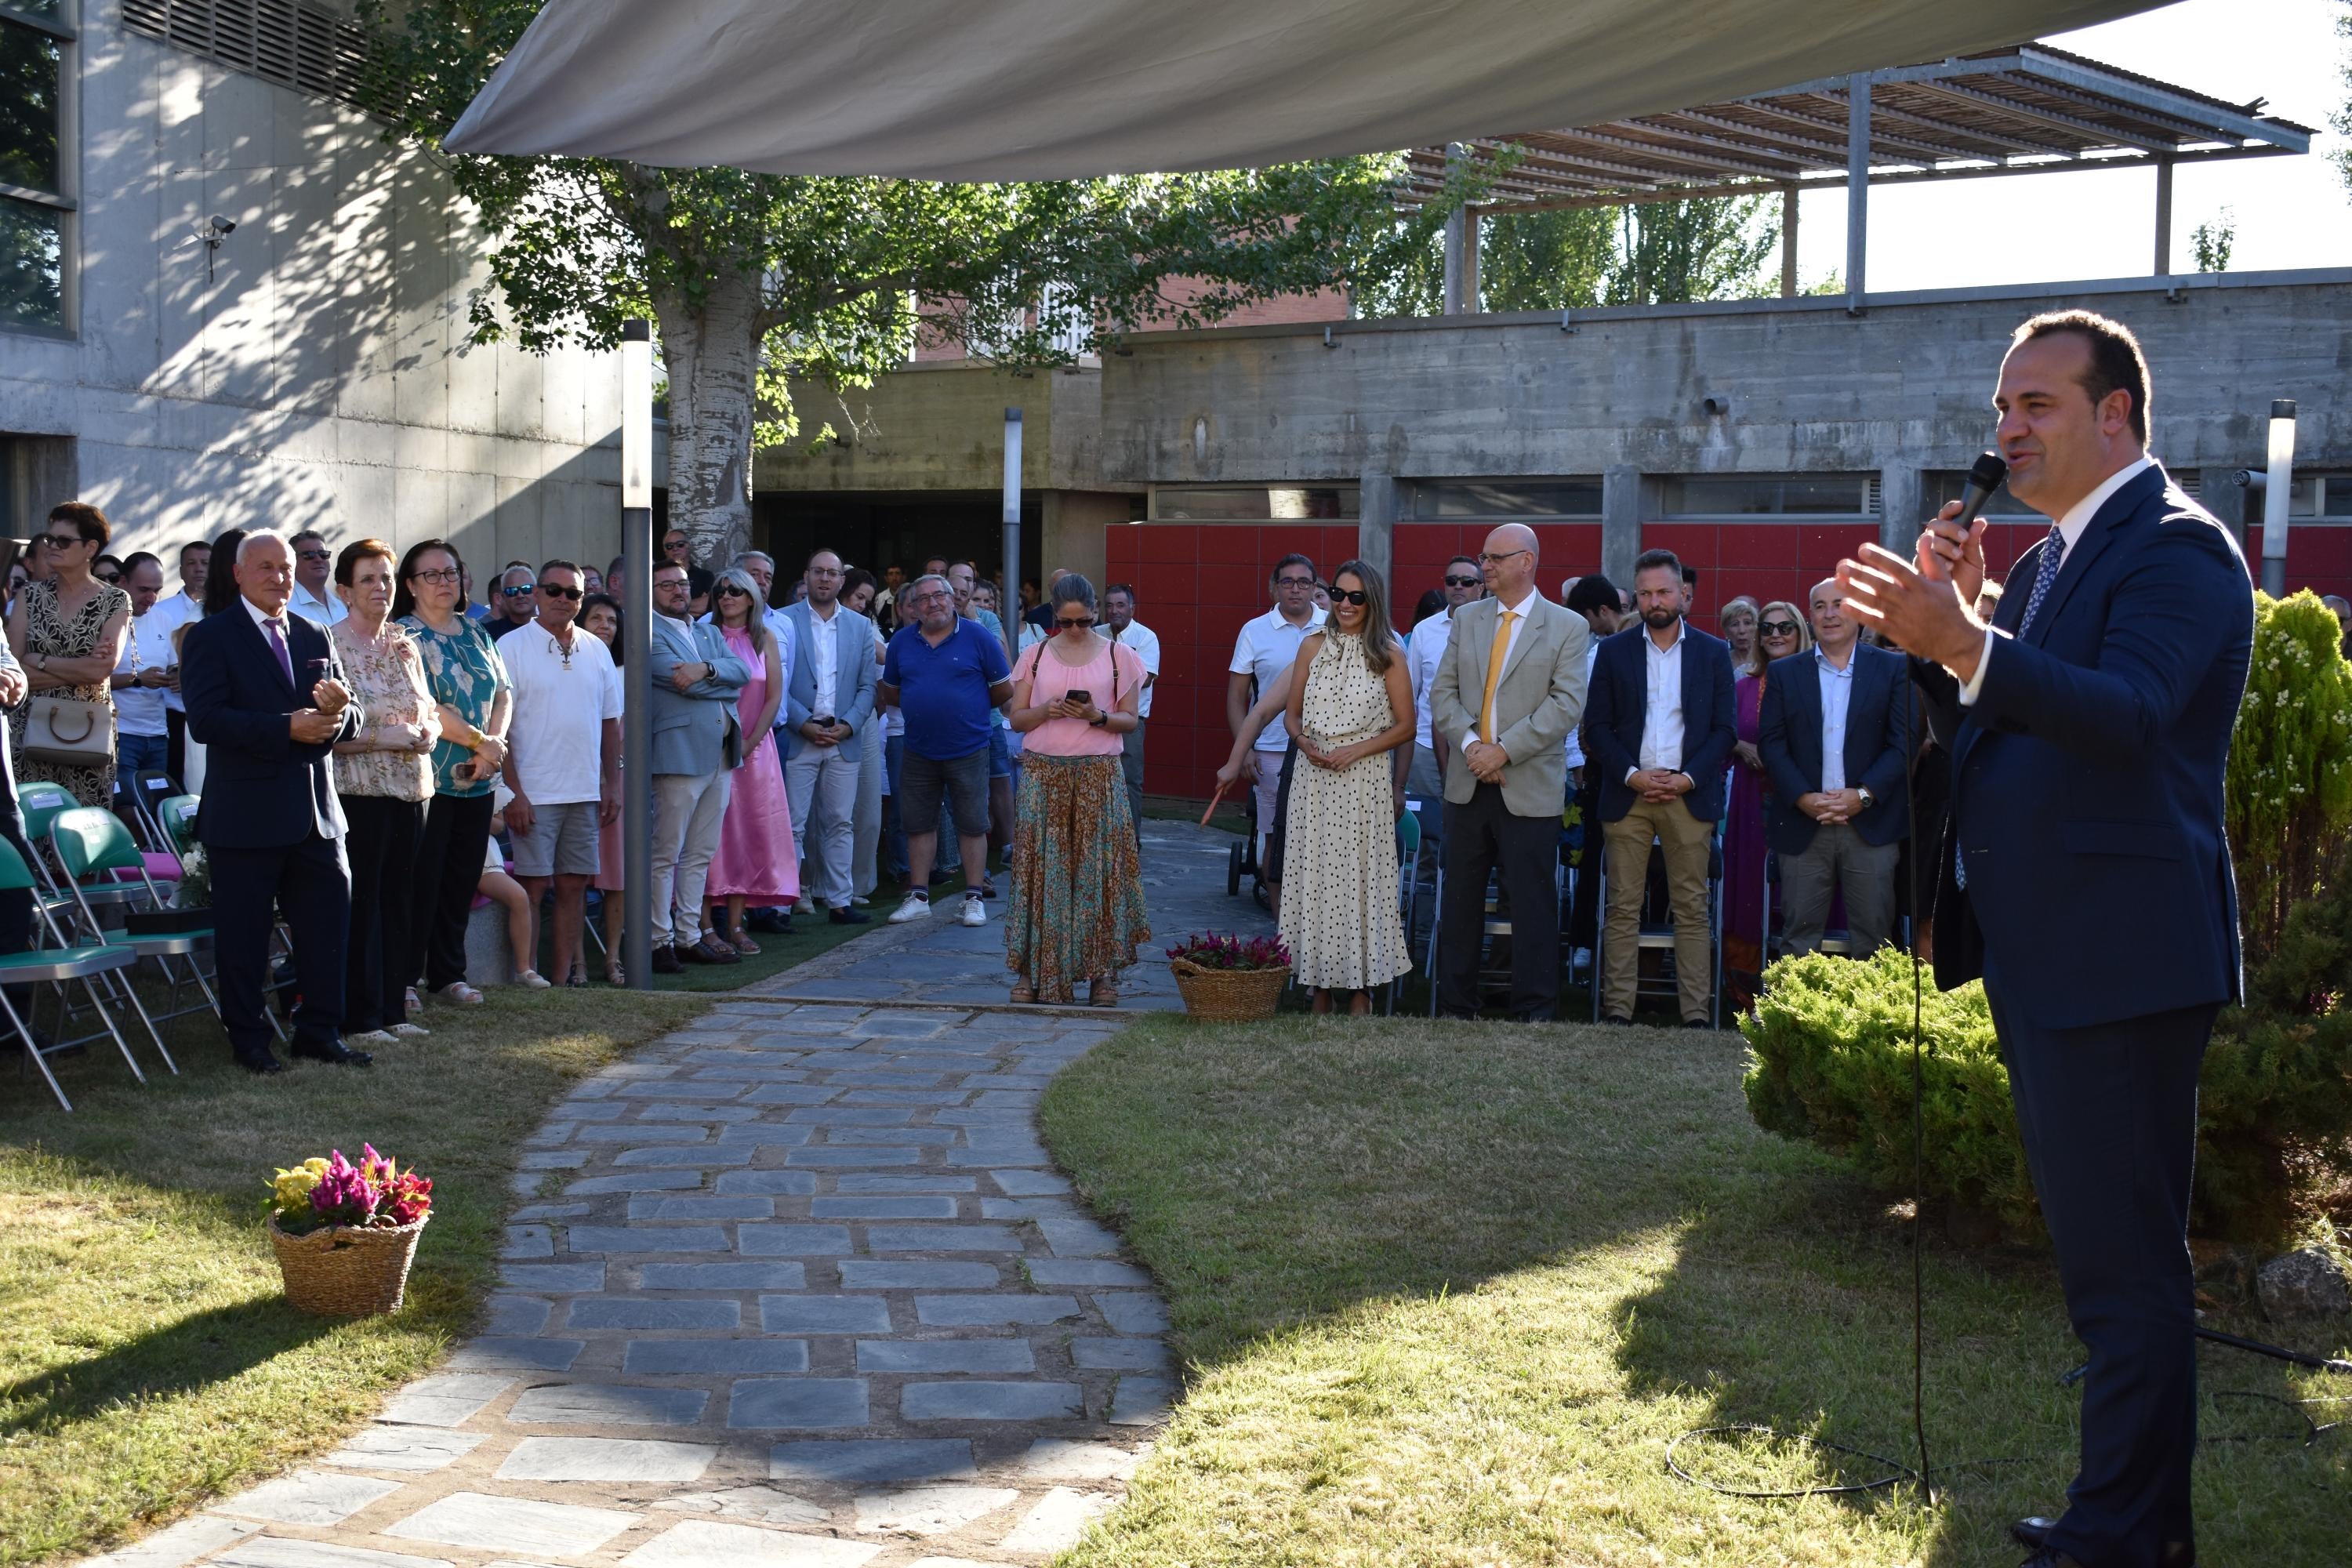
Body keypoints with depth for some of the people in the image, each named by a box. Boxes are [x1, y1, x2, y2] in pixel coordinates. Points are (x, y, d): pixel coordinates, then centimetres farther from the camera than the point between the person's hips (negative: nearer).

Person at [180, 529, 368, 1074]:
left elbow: (349, 720, 14)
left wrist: (339, 711, -12)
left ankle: (319, 1032, 18)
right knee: (244, 932, 3)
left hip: (317, 813, 5)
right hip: (245, 815, -5)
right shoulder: (211, 636, -3)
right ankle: (249, 1040, 14)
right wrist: (287, 728, -22)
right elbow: (205, 721, -16)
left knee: (326, 922, 7)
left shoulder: (315, 637, 15)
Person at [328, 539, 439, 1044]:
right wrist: (380, 738, -18)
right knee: (360, 903, -3)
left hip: (410, 791, 7)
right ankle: (359, 1017, 4)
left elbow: (429, 710, 21)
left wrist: (428, 731, 0)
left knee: (400, 901, 10)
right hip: (357, 791, -6)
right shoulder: (328, 645, -8)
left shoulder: (405, 646, 13)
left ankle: (393, 1009, 18)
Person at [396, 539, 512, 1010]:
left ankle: (449, 975, 19)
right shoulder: (404, 635, -5)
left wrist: (494, 744, -7)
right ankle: (403, 977, 4)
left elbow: (504, 692, 11)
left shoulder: (476, 632, 15)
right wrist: (482, 742, -14)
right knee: (421, 882, -4)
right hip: (428, 777, -6)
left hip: (477, 781, 6)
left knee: (461, 882, 10)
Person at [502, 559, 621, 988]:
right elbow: (497, 727, -7)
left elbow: (610, 722, 16)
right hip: (534, 792, -5)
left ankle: (564, 978, 13)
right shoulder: (512, 647, -3)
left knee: (574, 886, 6)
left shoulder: (596, 651, 12)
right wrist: (512, 791, -13)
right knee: (532, 886, -4)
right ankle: (526, 975, 3)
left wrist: (613, 784, 9)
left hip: (586, 792, 5)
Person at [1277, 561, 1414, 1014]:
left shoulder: (1388, 653, 0)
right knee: (1314, 877, 2)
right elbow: (1293, 713, 14)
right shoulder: (1313, 646, 9)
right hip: (1314, 778, 3)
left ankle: (1361, 990, 5)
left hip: (1365, 779, -3)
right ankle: (1320, 988, 10)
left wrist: (1355, 750, -11)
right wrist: (1305, 743, -6)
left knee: (1361, 877, -2)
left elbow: (1405, 726, 0)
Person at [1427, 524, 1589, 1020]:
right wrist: (1470, 744, -11)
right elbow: (1443, 691, 6)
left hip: (1530, 788, -4)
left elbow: (1567, 704, -11)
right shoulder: (1466, 619, 11)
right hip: (1468, 783, 4)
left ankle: (1534, 1013, 8)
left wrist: (1504, 751, -17)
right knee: (1460, 899, 9)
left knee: (1533, 902, 0)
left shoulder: (1568, 627, -2)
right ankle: (1456, 1008, 18)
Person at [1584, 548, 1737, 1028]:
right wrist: (1632, 775, -8)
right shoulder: (1614, 651, 7)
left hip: (1689, 794, 0)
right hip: (1627, 793, 0)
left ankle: (1696, 1014, 4)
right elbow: (1597, 726, 5)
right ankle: (1617, 1009, 3)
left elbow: (1725, 729, 5)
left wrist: (1688, 778, -8)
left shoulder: (1712, 652, 8)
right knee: (1622, 908, 0)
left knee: (1691, 910, 1)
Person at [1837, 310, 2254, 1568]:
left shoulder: (2176, 546, -12)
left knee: (2125, 1261, -5)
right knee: (2106, 1252, 18)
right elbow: (1984, 735, 14)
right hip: (2046, 961, 10)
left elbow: (2129, 713, -28)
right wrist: (1946, 623, -2)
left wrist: (1964, 645, -40)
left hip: (2121, 962, -10)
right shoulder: (2050, 560, 17)